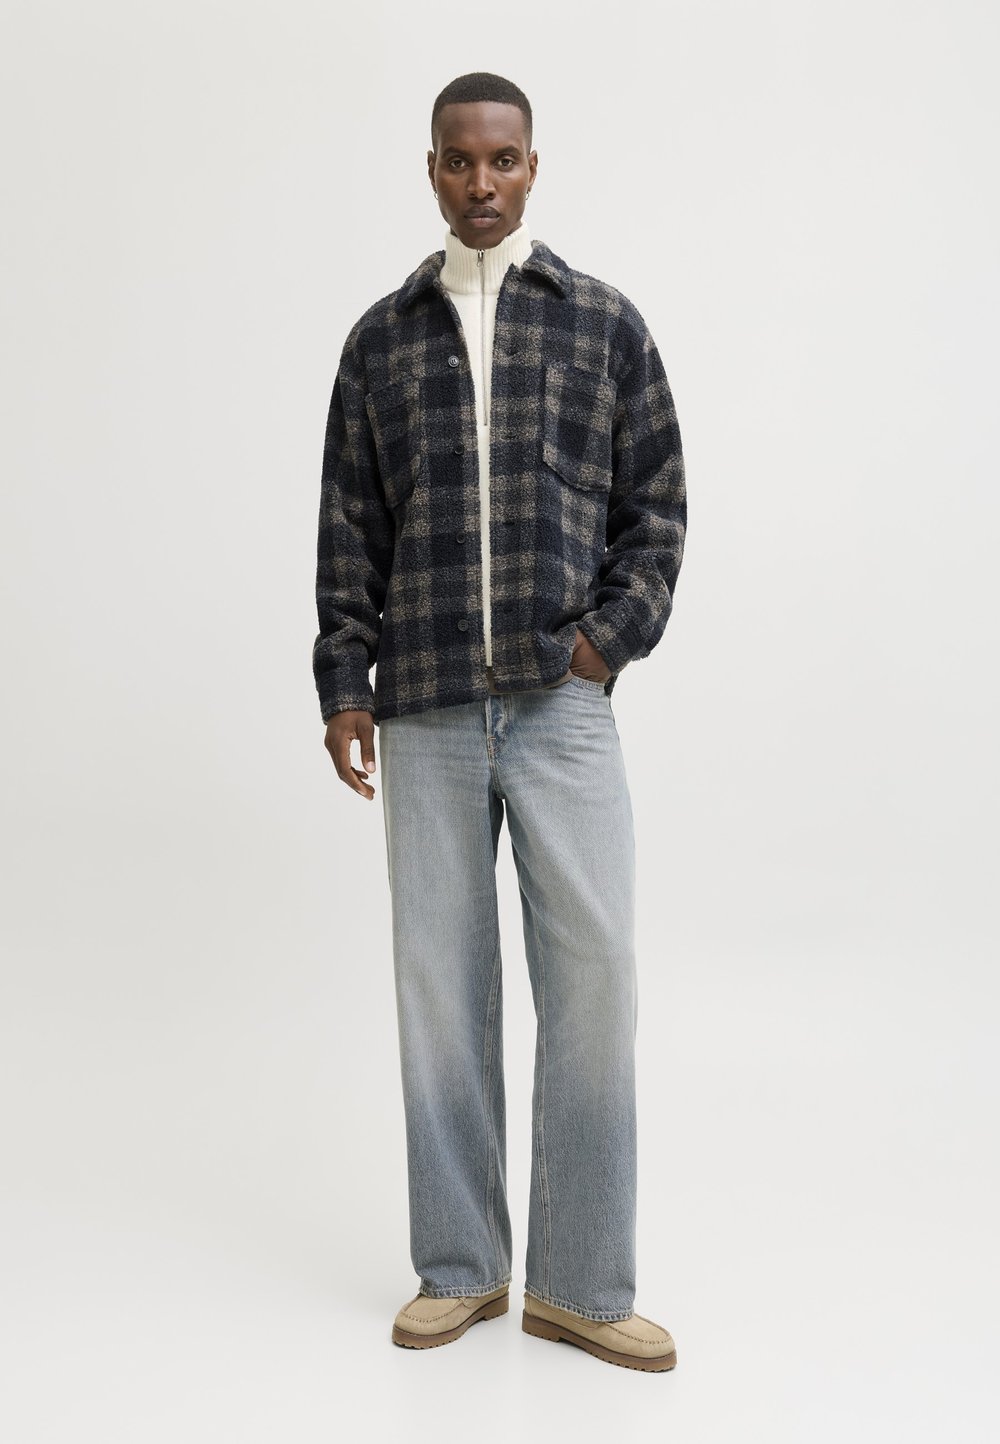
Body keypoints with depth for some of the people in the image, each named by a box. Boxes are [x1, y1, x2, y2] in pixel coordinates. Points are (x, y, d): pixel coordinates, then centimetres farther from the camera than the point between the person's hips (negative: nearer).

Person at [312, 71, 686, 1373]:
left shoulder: (604, 323, 9)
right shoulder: (382, 337, 12)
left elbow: (659, 505, 9)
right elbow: (348, 530, 11)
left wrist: (615, 632, -5)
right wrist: (344, 683, 4)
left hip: (564, 702, -1)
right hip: (426, 712, 2)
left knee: (593, 970, -6)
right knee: (440, 977, 5)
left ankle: (581, 1284, 8)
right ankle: (459, 1268, 19)